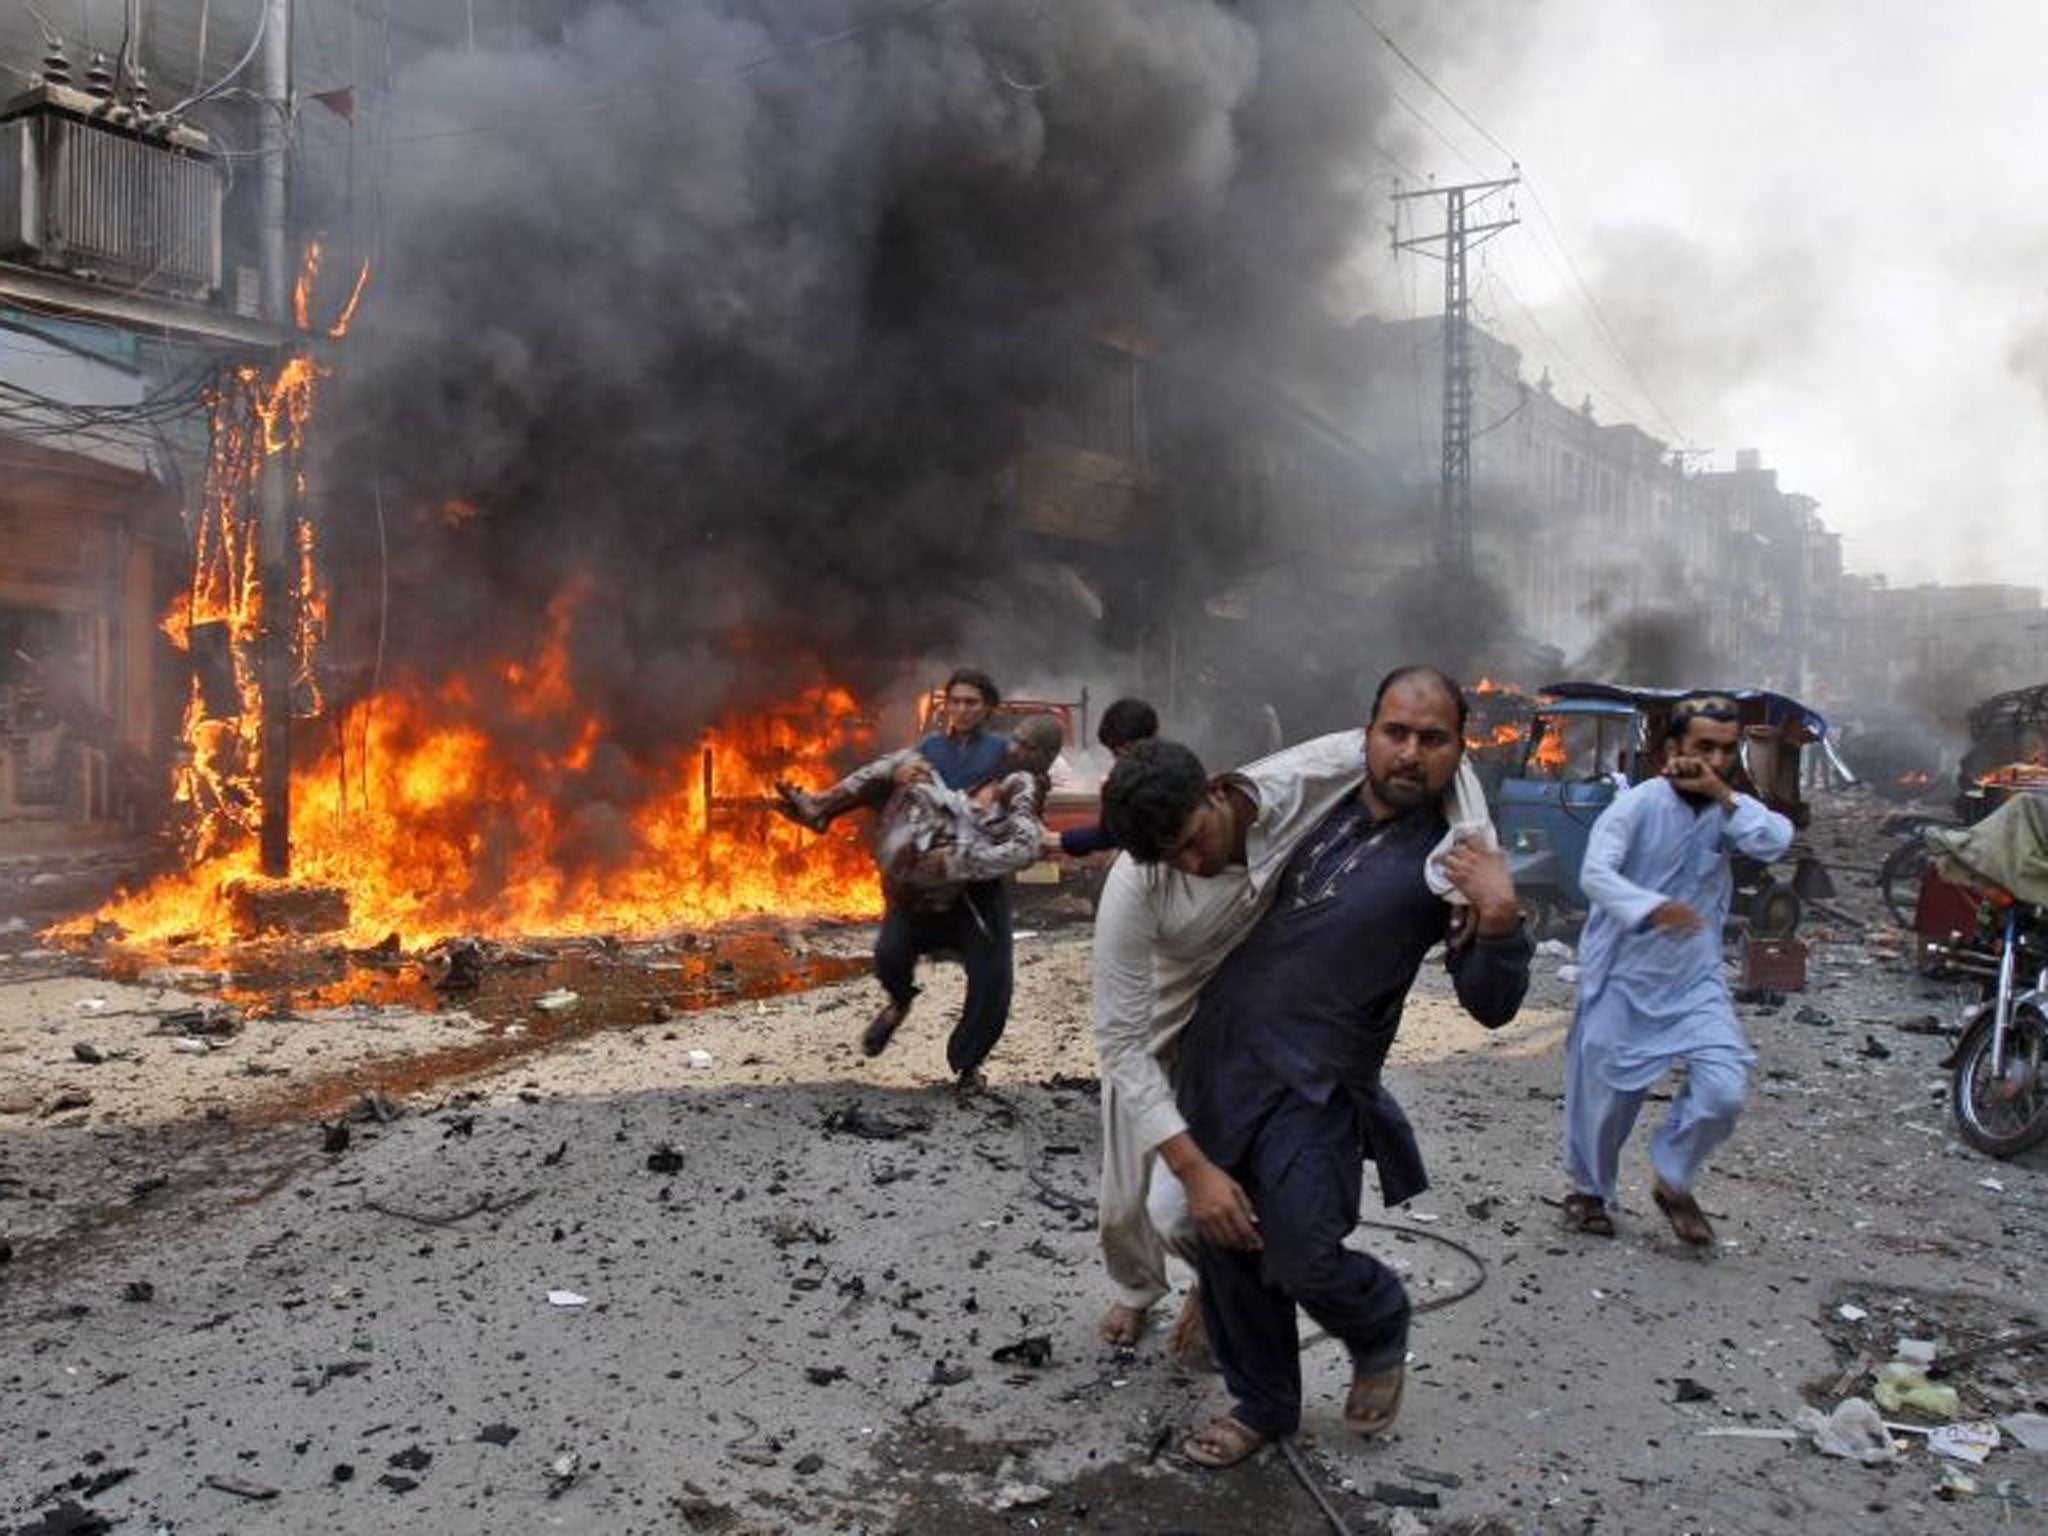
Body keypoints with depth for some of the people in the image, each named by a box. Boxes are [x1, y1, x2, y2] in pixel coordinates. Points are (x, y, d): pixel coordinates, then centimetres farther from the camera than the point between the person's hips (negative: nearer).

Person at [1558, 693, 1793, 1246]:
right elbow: (1596, 874, -27)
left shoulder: (1726, 809, 2)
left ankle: (1673, 1183, 17)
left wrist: (1723, 795, -23)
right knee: (1606, 1096, 8)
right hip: (1623, 981, -3)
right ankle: (1589, 1190, 36)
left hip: (1695, 982, 4)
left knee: (1723, 1090, -11)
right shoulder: (1637, 805, -13)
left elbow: (1775, 842, -17)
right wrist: (1652, 908, -43)